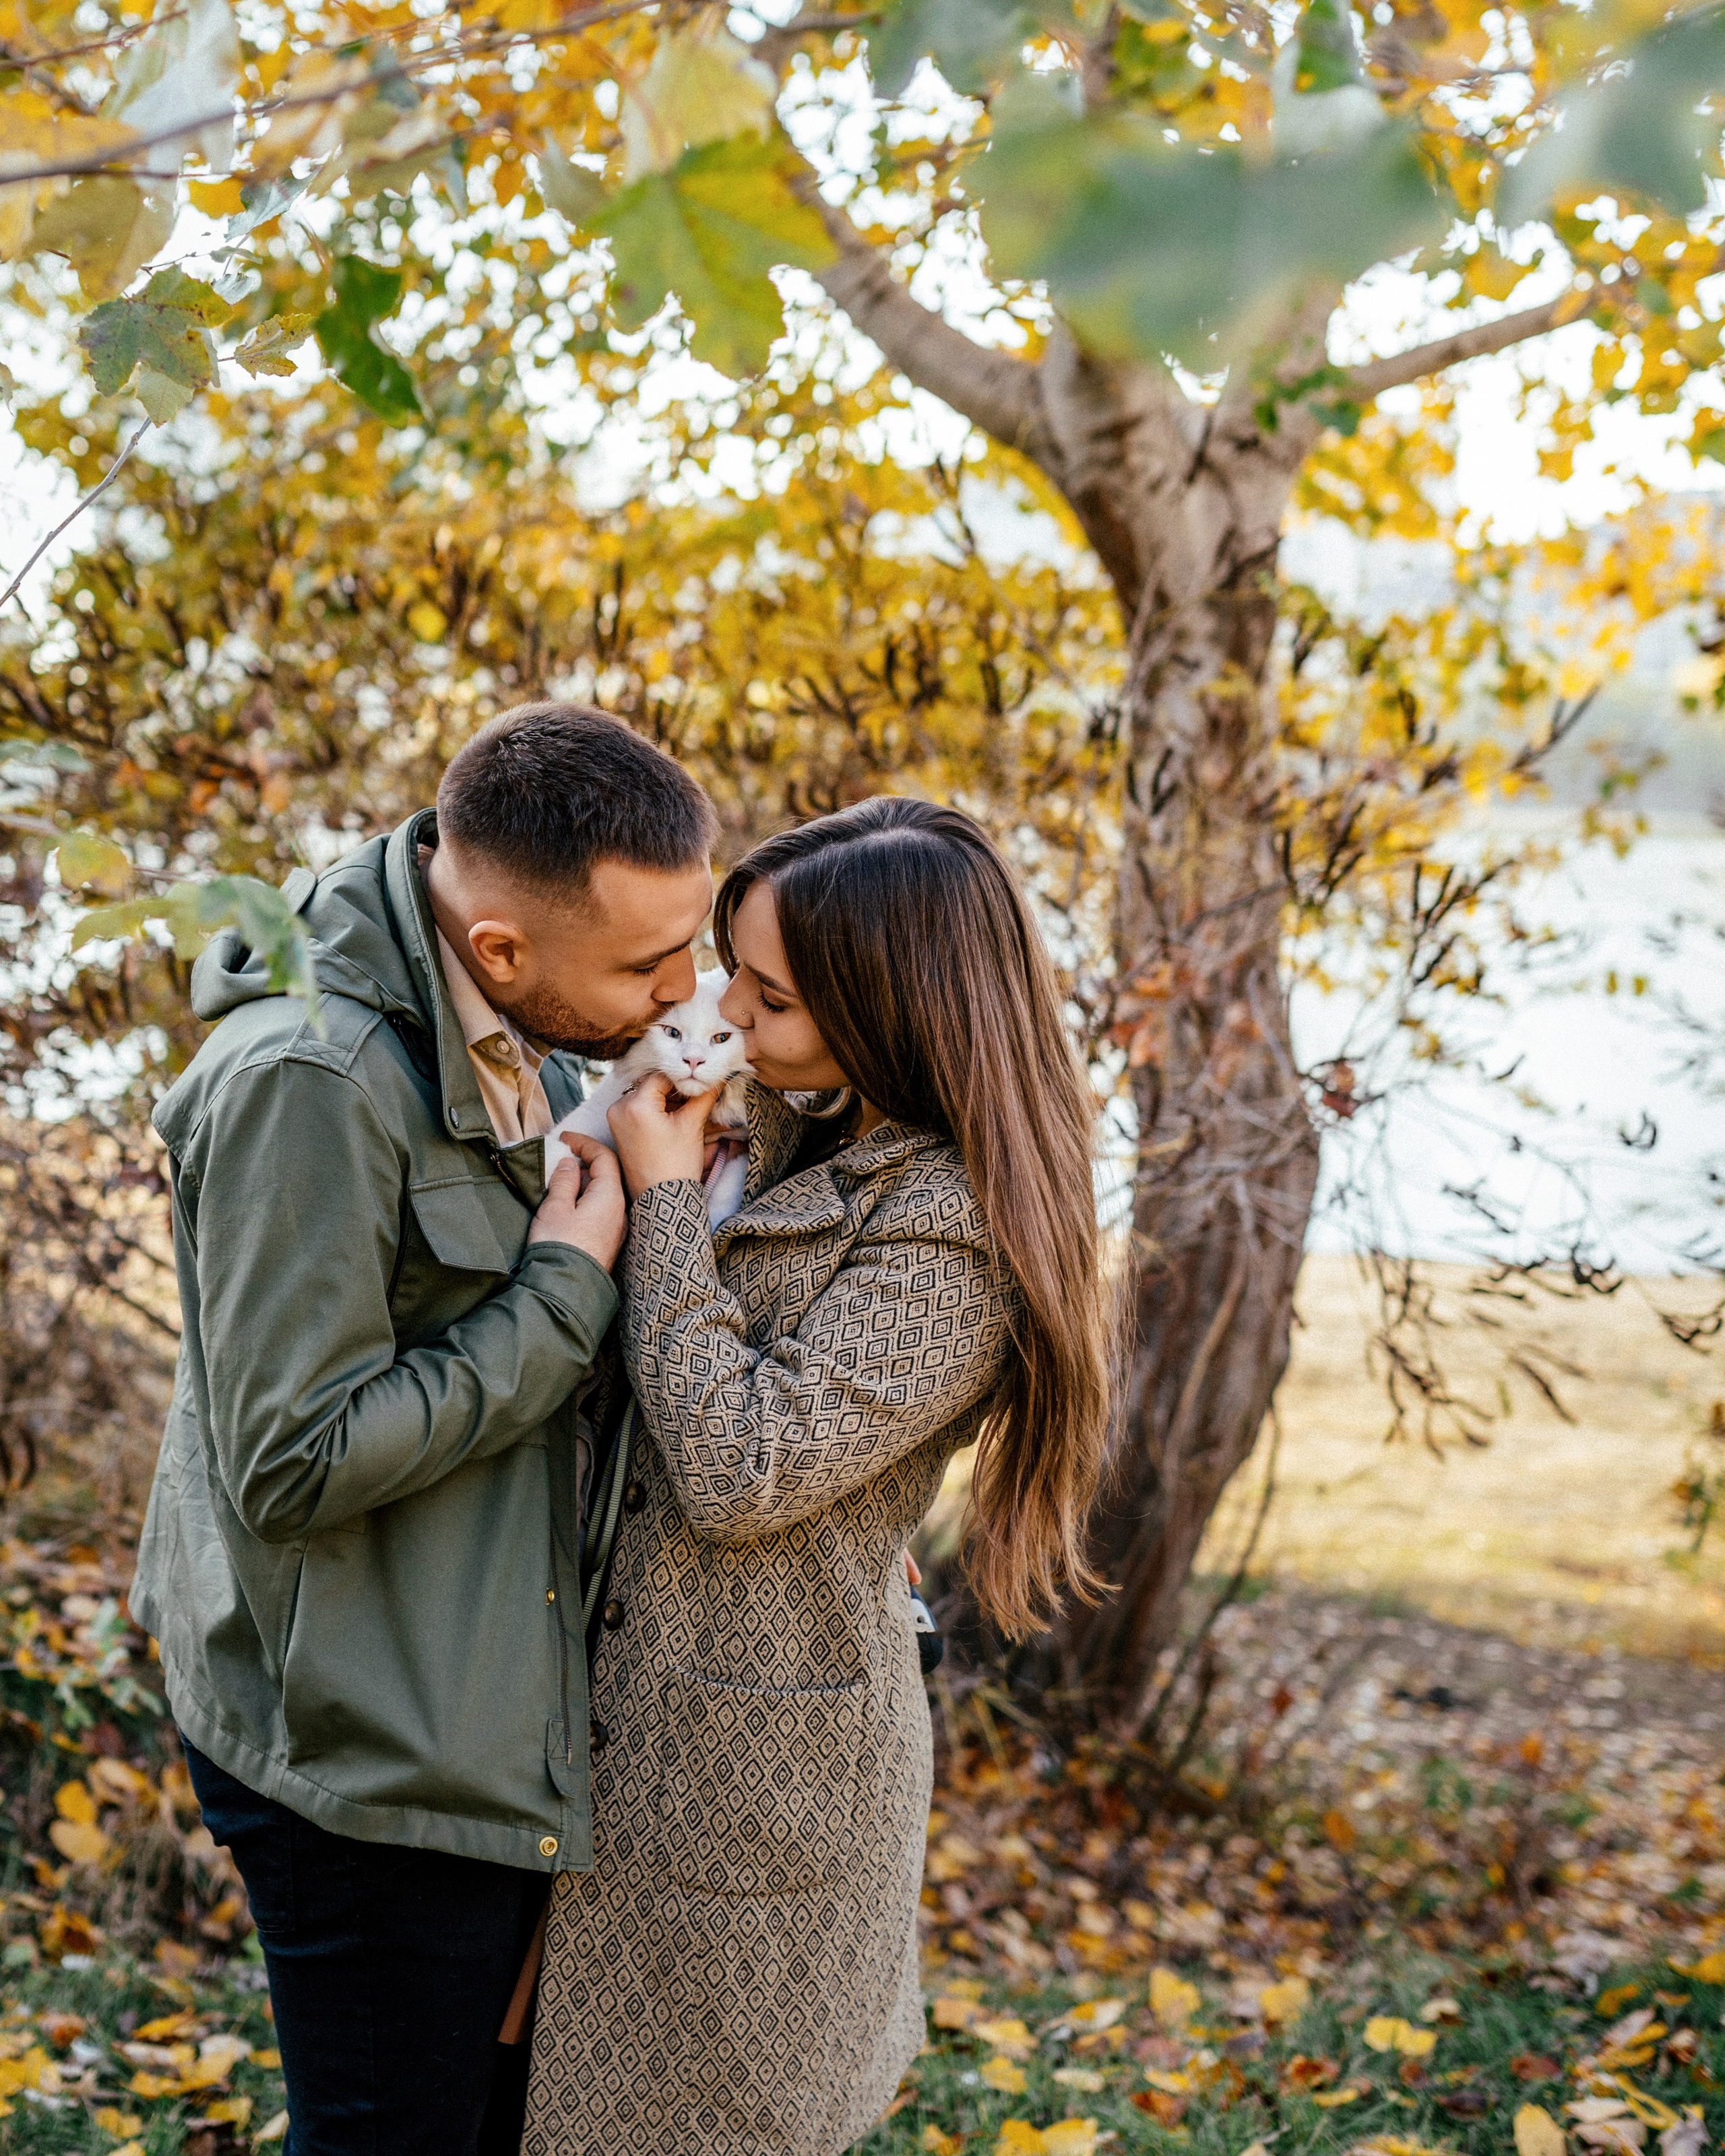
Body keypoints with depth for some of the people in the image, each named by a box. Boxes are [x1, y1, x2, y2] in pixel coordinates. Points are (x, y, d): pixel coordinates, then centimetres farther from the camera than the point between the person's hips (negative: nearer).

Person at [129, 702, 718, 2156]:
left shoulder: (524, 1057, 4)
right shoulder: (309, 1081, -26)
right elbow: (294, 1463, -26)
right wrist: (568, 1295, -21)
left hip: (487, 1729, 9)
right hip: (366, 1758, -9)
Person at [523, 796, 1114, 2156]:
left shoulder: (953, 1238, -24)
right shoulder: (822, 1141, 5)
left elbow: (739, 1470, -26)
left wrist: (663, 1201, -20)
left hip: (754, 1772, -9)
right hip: (679, 1713, 9)